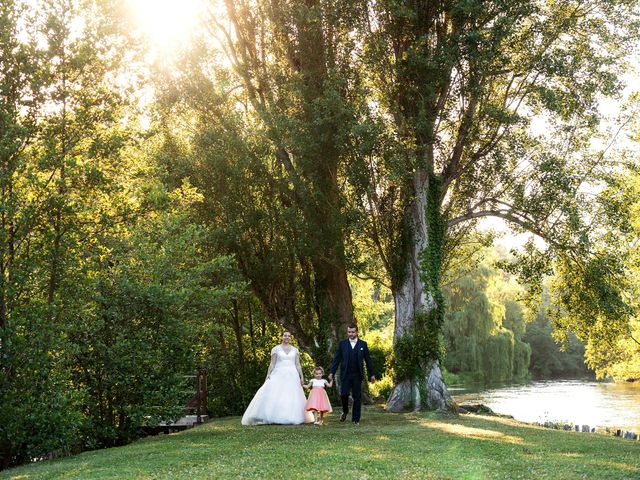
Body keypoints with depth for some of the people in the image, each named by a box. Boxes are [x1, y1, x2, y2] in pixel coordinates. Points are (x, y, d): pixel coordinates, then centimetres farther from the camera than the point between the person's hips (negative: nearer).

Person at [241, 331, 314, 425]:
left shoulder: (295, 350, 13)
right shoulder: (276, 349, 6)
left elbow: (298, 365, 11)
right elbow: (272, 364, 3)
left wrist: (301, 377, 3)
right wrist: (268, 375, -7)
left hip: (292, 376, 2)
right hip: (279, 375, -2)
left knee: (292, 397, -3)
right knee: (275, 395, -15)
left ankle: (291, 418, 1)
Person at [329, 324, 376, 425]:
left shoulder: (363, 344, 5)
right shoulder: (342, 344, 5)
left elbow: (368, 360, 8)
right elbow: (337, 359, 4)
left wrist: (372, 374, 6)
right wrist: (331, 372, -4)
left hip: (357, 375, 0)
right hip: (345, 374, 0)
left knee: (357, 397, 1)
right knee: (344, 394, -8)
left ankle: (356, 419, 10)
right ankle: (345, 411, 21)